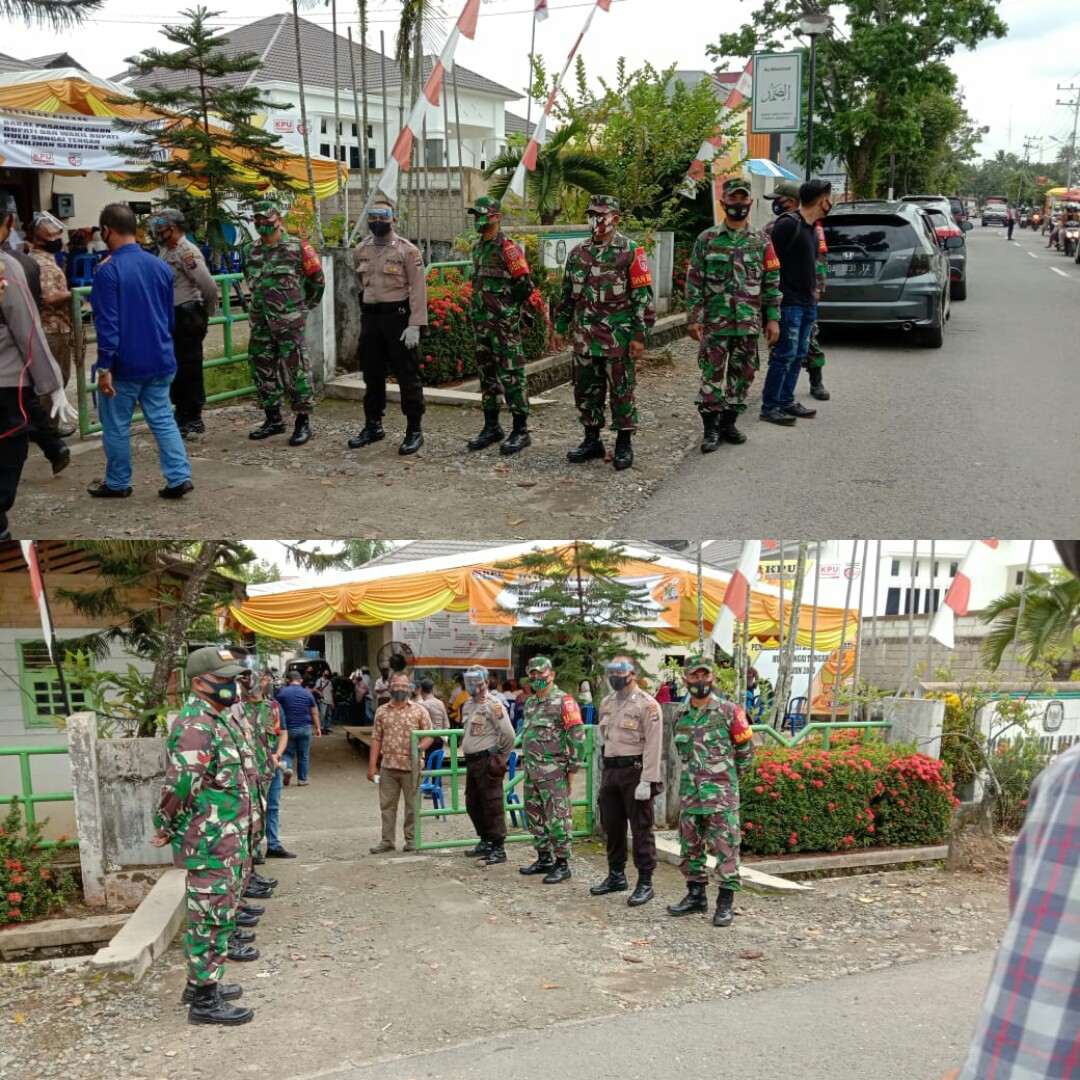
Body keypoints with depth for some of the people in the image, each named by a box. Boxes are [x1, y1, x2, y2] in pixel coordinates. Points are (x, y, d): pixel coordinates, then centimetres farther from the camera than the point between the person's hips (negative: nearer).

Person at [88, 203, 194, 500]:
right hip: (160, 362, 6)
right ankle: (179, 478, 1)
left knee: (116, 425, 9)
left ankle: (117, 483, 20)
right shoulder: (161, 267, 6)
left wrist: (104, 366, -15)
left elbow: (107, 324, -18)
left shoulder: (108, 271, -15)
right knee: (163, 420, 10)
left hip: (125, 364, -6)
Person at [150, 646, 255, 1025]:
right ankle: (204, 1000, 6)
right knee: (212, 917, -2)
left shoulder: (213, 720, 12)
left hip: (222, 839, 10)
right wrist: (166, 829, -13)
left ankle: (202, 982, 31)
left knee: (214, 913, 19)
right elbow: (179, 785, -27)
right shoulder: (196, 726, -21)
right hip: (210, 843, -10)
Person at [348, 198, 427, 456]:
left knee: (407, 376, -1)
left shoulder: (407, 250, -9)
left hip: (398, 317, -5)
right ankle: (373, 426, 25)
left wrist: (415, 326, -19)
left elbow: (418, 289, -13)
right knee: (372, 375, 13)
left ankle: (414, 430, 5)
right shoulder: (360, 250, 7)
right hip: (369, 318, 6)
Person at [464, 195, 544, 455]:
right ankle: (492, 427, 21)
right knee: (487, 375, 13)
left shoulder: (507, 248, -12)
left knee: (511, 376, -5)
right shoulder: (477, 247, 14)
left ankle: (521, 431, -1)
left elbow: (525, 285, -13)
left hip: (504, 323, -9)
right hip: (481, 323, 9)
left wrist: (526, 312, -8)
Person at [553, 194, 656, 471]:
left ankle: (624, 445, 11)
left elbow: (643, 296, -8)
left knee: (622, 392, 2)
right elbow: (566, 294, 18)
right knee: (586, 391, 11)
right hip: (585, 338, 6)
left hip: (619, 337, -5)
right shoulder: (578, 253, 11)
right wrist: (560, 328, 14)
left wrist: (639, 336, -12)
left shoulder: (630, 252, -6)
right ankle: (592, 441, 23)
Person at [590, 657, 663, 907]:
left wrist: (647, 781, -21)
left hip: (635, 772, -7)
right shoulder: (606, 703, 12)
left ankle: (645, 883, 5)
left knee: (641, 828, -2)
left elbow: (653, 746, -16)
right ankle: (616, 876, 28)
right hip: (611, 771, 7)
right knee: (612, 826, 14)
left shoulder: (647, 705, -11)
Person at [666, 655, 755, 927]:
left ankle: (725, 903, 1)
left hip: (721, 794, -5)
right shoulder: (679, 715, 8)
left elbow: (745, 751, 3)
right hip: (689, 792, 5)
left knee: (725, 847, -4)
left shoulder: (728, 711, -6)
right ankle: (696, 896, 24)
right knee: (690, 846, 12)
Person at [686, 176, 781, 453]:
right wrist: (693, 318, -7)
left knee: (742, 375, 9)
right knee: (712, 375, -2)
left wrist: (773, 318, 1)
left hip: (748, 324, 2)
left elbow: (772, 283, 8)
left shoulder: (761, 242, 7)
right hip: (715, 323, -2)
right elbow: (694, 281, 0)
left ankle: (729, 422, 21)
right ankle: (711, 428, 6)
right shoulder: (707, 239, 1)